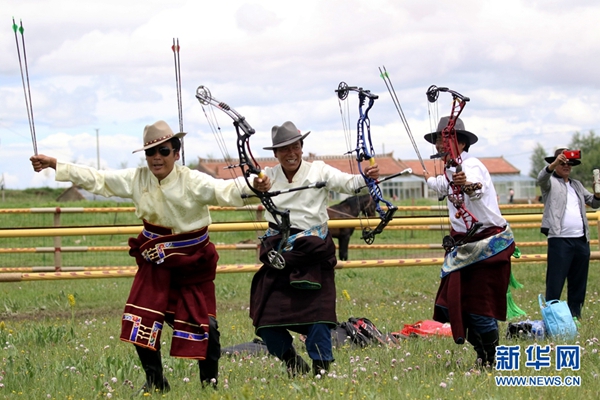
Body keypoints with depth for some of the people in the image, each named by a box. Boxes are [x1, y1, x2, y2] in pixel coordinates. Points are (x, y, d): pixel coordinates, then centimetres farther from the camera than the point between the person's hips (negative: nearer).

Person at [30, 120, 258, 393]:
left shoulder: (193, 182, -18)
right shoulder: (137, 179, -3)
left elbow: (225, 190, -31)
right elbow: (96, 179, 4)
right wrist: (55, 165, 2)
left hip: (192, 263, -4)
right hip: (155, 261, 4)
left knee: (202, 323, -2)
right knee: (141, 320, -1)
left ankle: (209, 380, 17)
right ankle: (155, 381, 16)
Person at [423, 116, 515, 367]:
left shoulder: (472, 166, -18)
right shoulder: (452, 170, 10)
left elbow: (477, 188, -44)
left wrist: (468, 185, -67)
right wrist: (429, 179, 60)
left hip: (488, 243, -9)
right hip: (464, 246, 9)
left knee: (479, 304, -11)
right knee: (452, 300, 3)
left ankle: (488, 361, 3)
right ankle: (481, 353, 16)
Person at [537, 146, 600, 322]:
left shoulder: (577, 185, 23)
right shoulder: (550, 182, 4)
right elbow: (541, 178, -19)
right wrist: (554, 164, -37)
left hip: (581, 240, 6)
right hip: (560, 240, -6)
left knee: (579, 282, 8)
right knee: (555, 282, -6)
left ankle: (575, 316, 14)